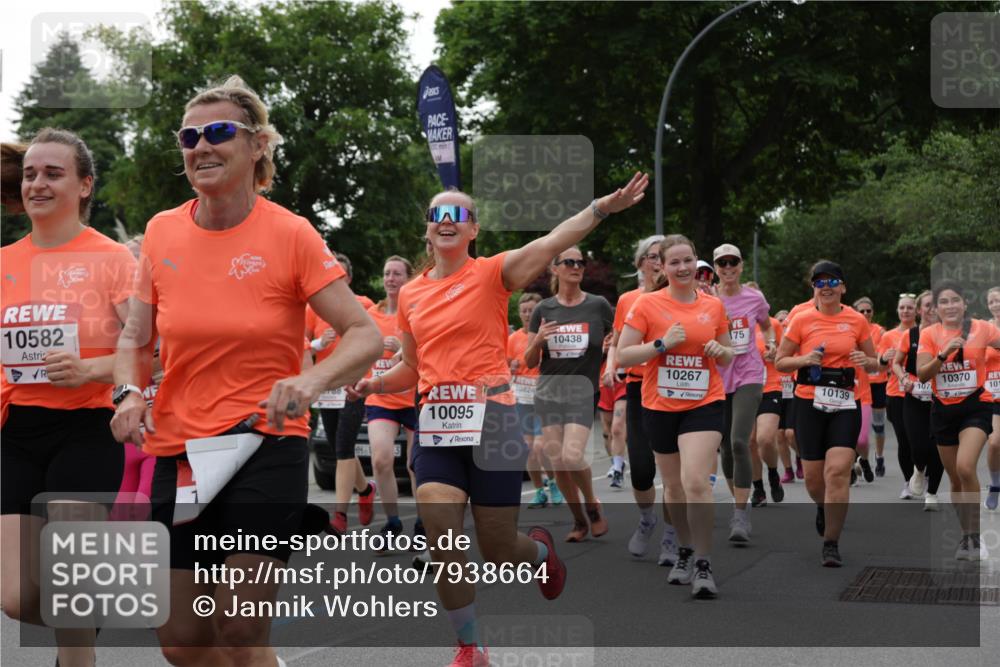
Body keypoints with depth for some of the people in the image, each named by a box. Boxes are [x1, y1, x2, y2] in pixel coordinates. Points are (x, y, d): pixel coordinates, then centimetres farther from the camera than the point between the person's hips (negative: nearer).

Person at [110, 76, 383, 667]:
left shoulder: (290, 234, -8)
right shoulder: (162, 232, 3)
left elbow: (366, 336, -8)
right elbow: (136, 339, 13)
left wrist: (313, 381, -26)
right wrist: (130, 393, -8)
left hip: (266, 446, -4)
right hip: (178, 450, 4)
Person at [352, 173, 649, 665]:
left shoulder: (492, 273, -3)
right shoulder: (410, 295, 10)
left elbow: (553, 242, -20)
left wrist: (602, 207, -35)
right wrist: (370, 384, 2)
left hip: (490, 420, -3)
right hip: (436, 424, 4)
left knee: (497, 550, 2)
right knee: (441, 539, -10)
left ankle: (539, 551, 41)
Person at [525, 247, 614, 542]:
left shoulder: (598, 306, 1)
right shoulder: (544, 309, 5)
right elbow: (530, 362, 7)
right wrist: (538, 340, -13)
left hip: (583, 391, -3)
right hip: (549, 392, 3)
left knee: (573, 456, -21)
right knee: (558, 463, 1)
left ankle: (592, 504, 7)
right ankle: (579, 520, 21)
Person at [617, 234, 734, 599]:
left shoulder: (714, 305, 4)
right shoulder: (647, 304, -4)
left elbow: (728, 356, 16)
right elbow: (623, 355, -6)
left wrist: (720, 351, -6)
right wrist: (662, 343, -17)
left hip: (705, 404, -1)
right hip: (660, 405, 1)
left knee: (696, 481, -17)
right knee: (673, 485, 14)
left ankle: (703, 564, -7)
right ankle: (685, 551, 35)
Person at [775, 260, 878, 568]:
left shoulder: (857, 320, 5)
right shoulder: (802, 319, 1)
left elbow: (874, 364, 14)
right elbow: (780, 362, 5)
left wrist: (865, 361, -9)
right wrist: (805, 359, -15)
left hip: (845, 403, 0)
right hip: (809, 401, 0)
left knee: (838, 470, -14)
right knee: (813, 474, 5)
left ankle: (831, 544, -6)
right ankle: (823, 508, 42)